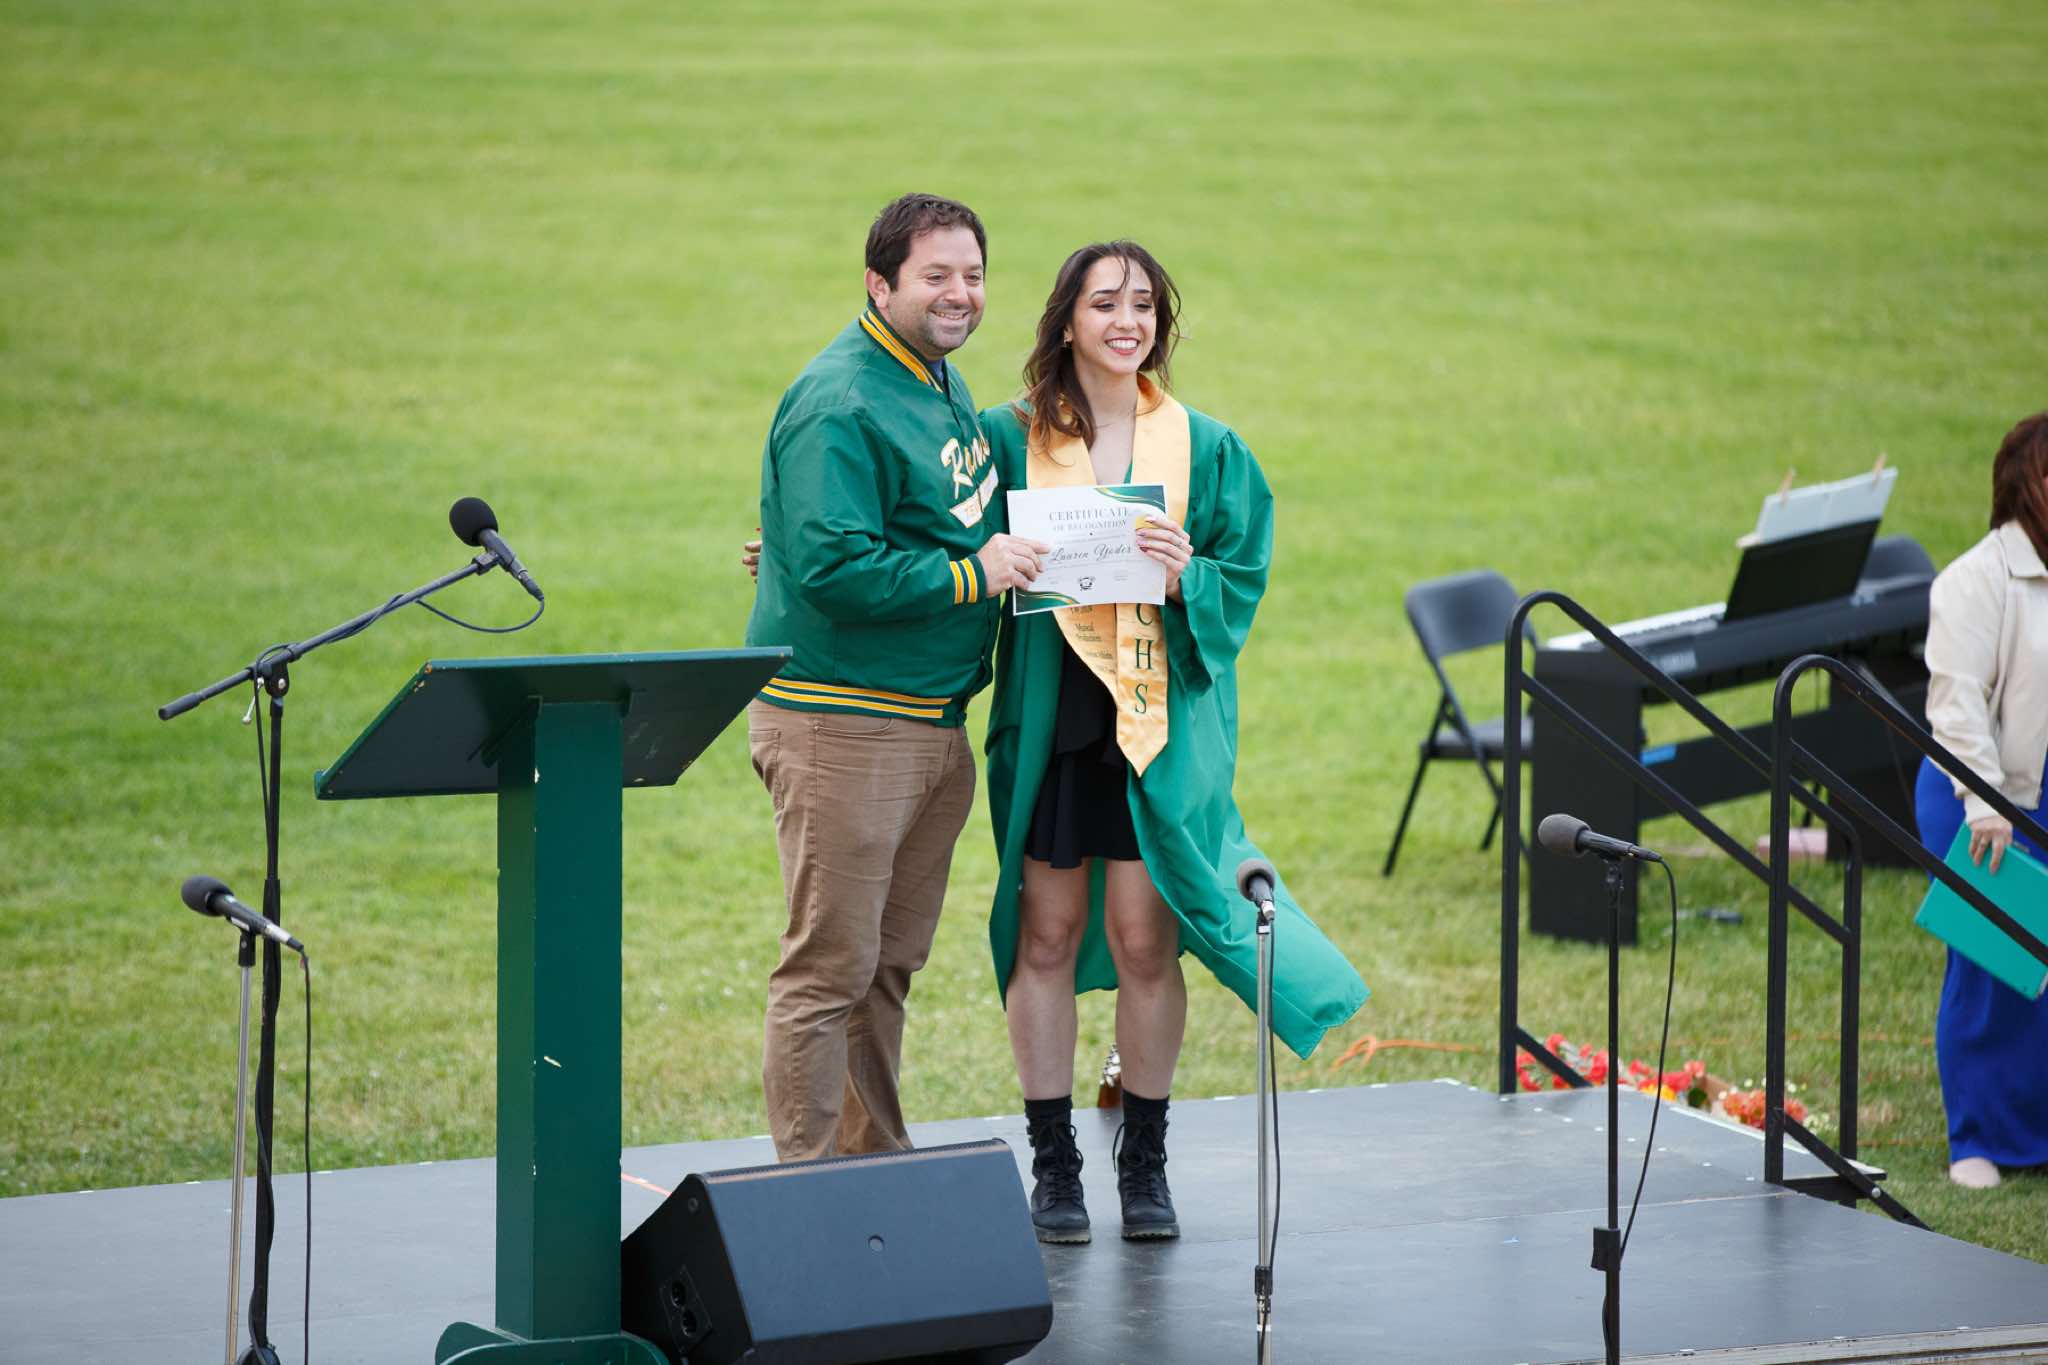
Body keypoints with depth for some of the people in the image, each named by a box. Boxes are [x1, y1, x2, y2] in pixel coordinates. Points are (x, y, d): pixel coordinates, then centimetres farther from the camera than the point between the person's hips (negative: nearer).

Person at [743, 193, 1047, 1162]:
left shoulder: (943, 385, 15)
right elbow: (831, 566, -24)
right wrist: (971, 576, -17)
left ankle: (876, 1165, 25)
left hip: (930, 722, 10)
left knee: (891, 964, 16)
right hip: (841, 723, -10)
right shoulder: (839, 405, -16)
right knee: (829, 969, -6)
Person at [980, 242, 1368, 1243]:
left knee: (1141, 938, -1)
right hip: (1050, 711, 0)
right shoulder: (1011, 438, 4)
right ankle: (1053, 1164, 12)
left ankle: (1144, 1161, 12)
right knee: (1047, 936, 3)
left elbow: (1243, 581, 3)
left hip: (1160, 718, 0)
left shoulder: (1204, 449, 6)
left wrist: (1186, 576, -15)